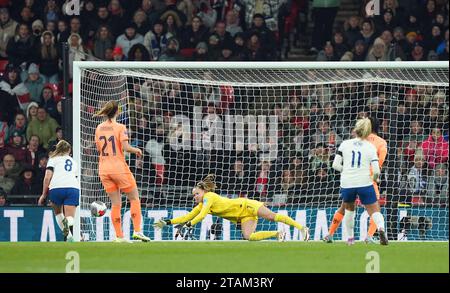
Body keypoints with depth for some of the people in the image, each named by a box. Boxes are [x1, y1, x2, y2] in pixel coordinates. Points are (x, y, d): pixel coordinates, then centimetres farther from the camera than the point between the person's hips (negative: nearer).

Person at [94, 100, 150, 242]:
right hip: (119, 167, -5)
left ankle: (119, 236, 4)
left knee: (115, 203, 9)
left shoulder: (99, 128, 7)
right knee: (134, 198, 7)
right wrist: (137, 150, 1)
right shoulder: (120, 127, -9)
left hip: (104, 169, 5)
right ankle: (137, 231, -2)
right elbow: (125, 147, -16)